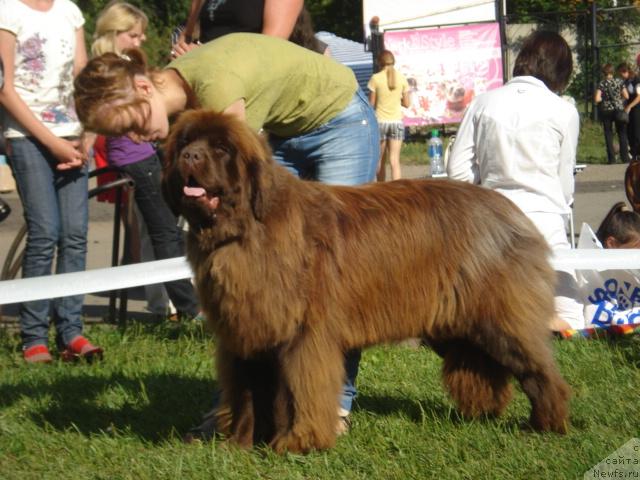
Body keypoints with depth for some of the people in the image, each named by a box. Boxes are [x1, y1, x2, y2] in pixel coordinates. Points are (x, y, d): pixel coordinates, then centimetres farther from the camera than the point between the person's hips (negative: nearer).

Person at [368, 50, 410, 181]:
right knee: (394, 161, -3)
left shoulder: (375, 78, -7)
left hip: (380, 121, -1)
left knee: (381, 160, 13)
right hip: (397, 121, 1)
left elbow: (371, 103, -4)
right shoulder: (401, 78, 0)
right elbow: (406, 103, 4)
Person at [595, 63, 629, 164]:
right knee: (622, 134, 8)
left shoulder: (602, 84, -6)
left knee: (608, 134, 6)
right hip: (619, 110, 1)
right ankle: (625, 158, 5)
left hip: (606, 110, -1)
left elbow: (597, 99, -14)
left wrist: (604, 99, 7)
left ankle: (611, 159, 4)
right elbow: (626, 96, -2)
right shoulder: (619, 82, -2)